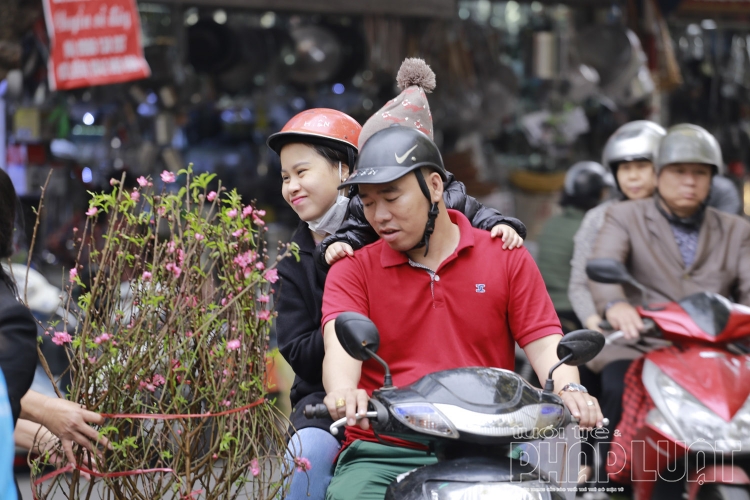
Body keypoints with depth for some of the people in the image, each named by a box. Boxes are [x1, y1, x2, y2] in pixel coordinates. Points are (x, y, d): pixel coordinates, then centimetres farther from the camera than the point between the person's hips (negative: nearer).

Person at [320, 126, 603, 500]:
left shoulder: (506, 259, 11)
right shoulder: (352, 271, 9)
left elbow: (543, 343, 3)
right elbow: (341, 345, -10)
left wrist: (569, 389, -20)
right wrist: (343, 391, -34)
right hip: (382, 452, 0)